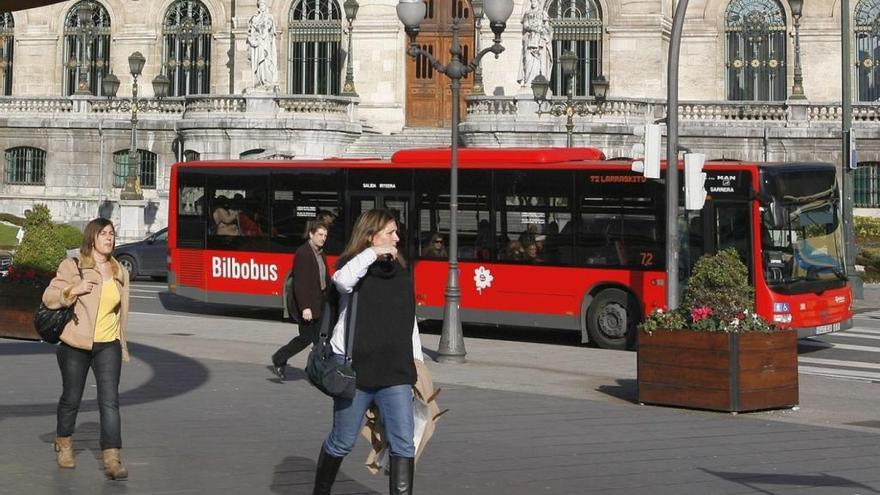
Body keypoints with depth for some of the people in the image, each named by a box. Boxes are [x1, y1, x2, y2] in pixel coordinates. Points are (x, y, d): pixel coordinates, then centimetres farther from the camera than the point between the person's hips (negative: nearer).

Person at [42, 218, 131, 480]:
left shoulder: (119, 272, 9)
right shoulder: (72, 267, -4)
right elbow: (49, 298, -5)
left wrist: (122, 345, 19)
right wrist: (74, 290, -19)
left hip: (108, 345, 2)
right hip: (75, 345, -2)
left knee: (110, 401, -10)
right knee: (71, 398, 12)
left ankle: (112, 460, -14)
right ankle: (64, 445, 37)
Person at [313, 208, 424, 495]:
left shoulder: (402, 273, 12)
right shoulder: (354, 267, -3)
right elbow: (342, 281, -28)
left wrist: (417, 356, 12)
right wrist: (372, 253, -21)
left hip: (396, 371, 4)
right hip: (354, 368, -4)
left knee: (403, 443, -6)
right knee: (342, 441, 9)